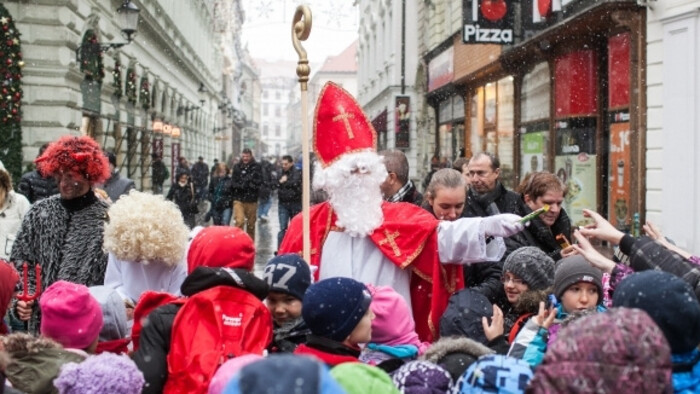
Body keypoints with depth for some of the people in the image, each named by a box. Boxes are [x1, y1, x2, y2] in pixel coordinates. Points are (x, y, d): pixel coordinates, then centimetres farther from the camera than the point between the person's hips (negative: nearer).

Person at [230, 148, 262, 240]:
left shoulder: (256, 167, 0)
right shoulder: (237, 167, 4)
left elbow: (259, 182, -7)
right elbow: (233, 183, 2)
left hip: (252, 200, 1)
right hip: (239, 199, 0)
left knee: (251, 225, 11)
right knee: (239, 222, -17)